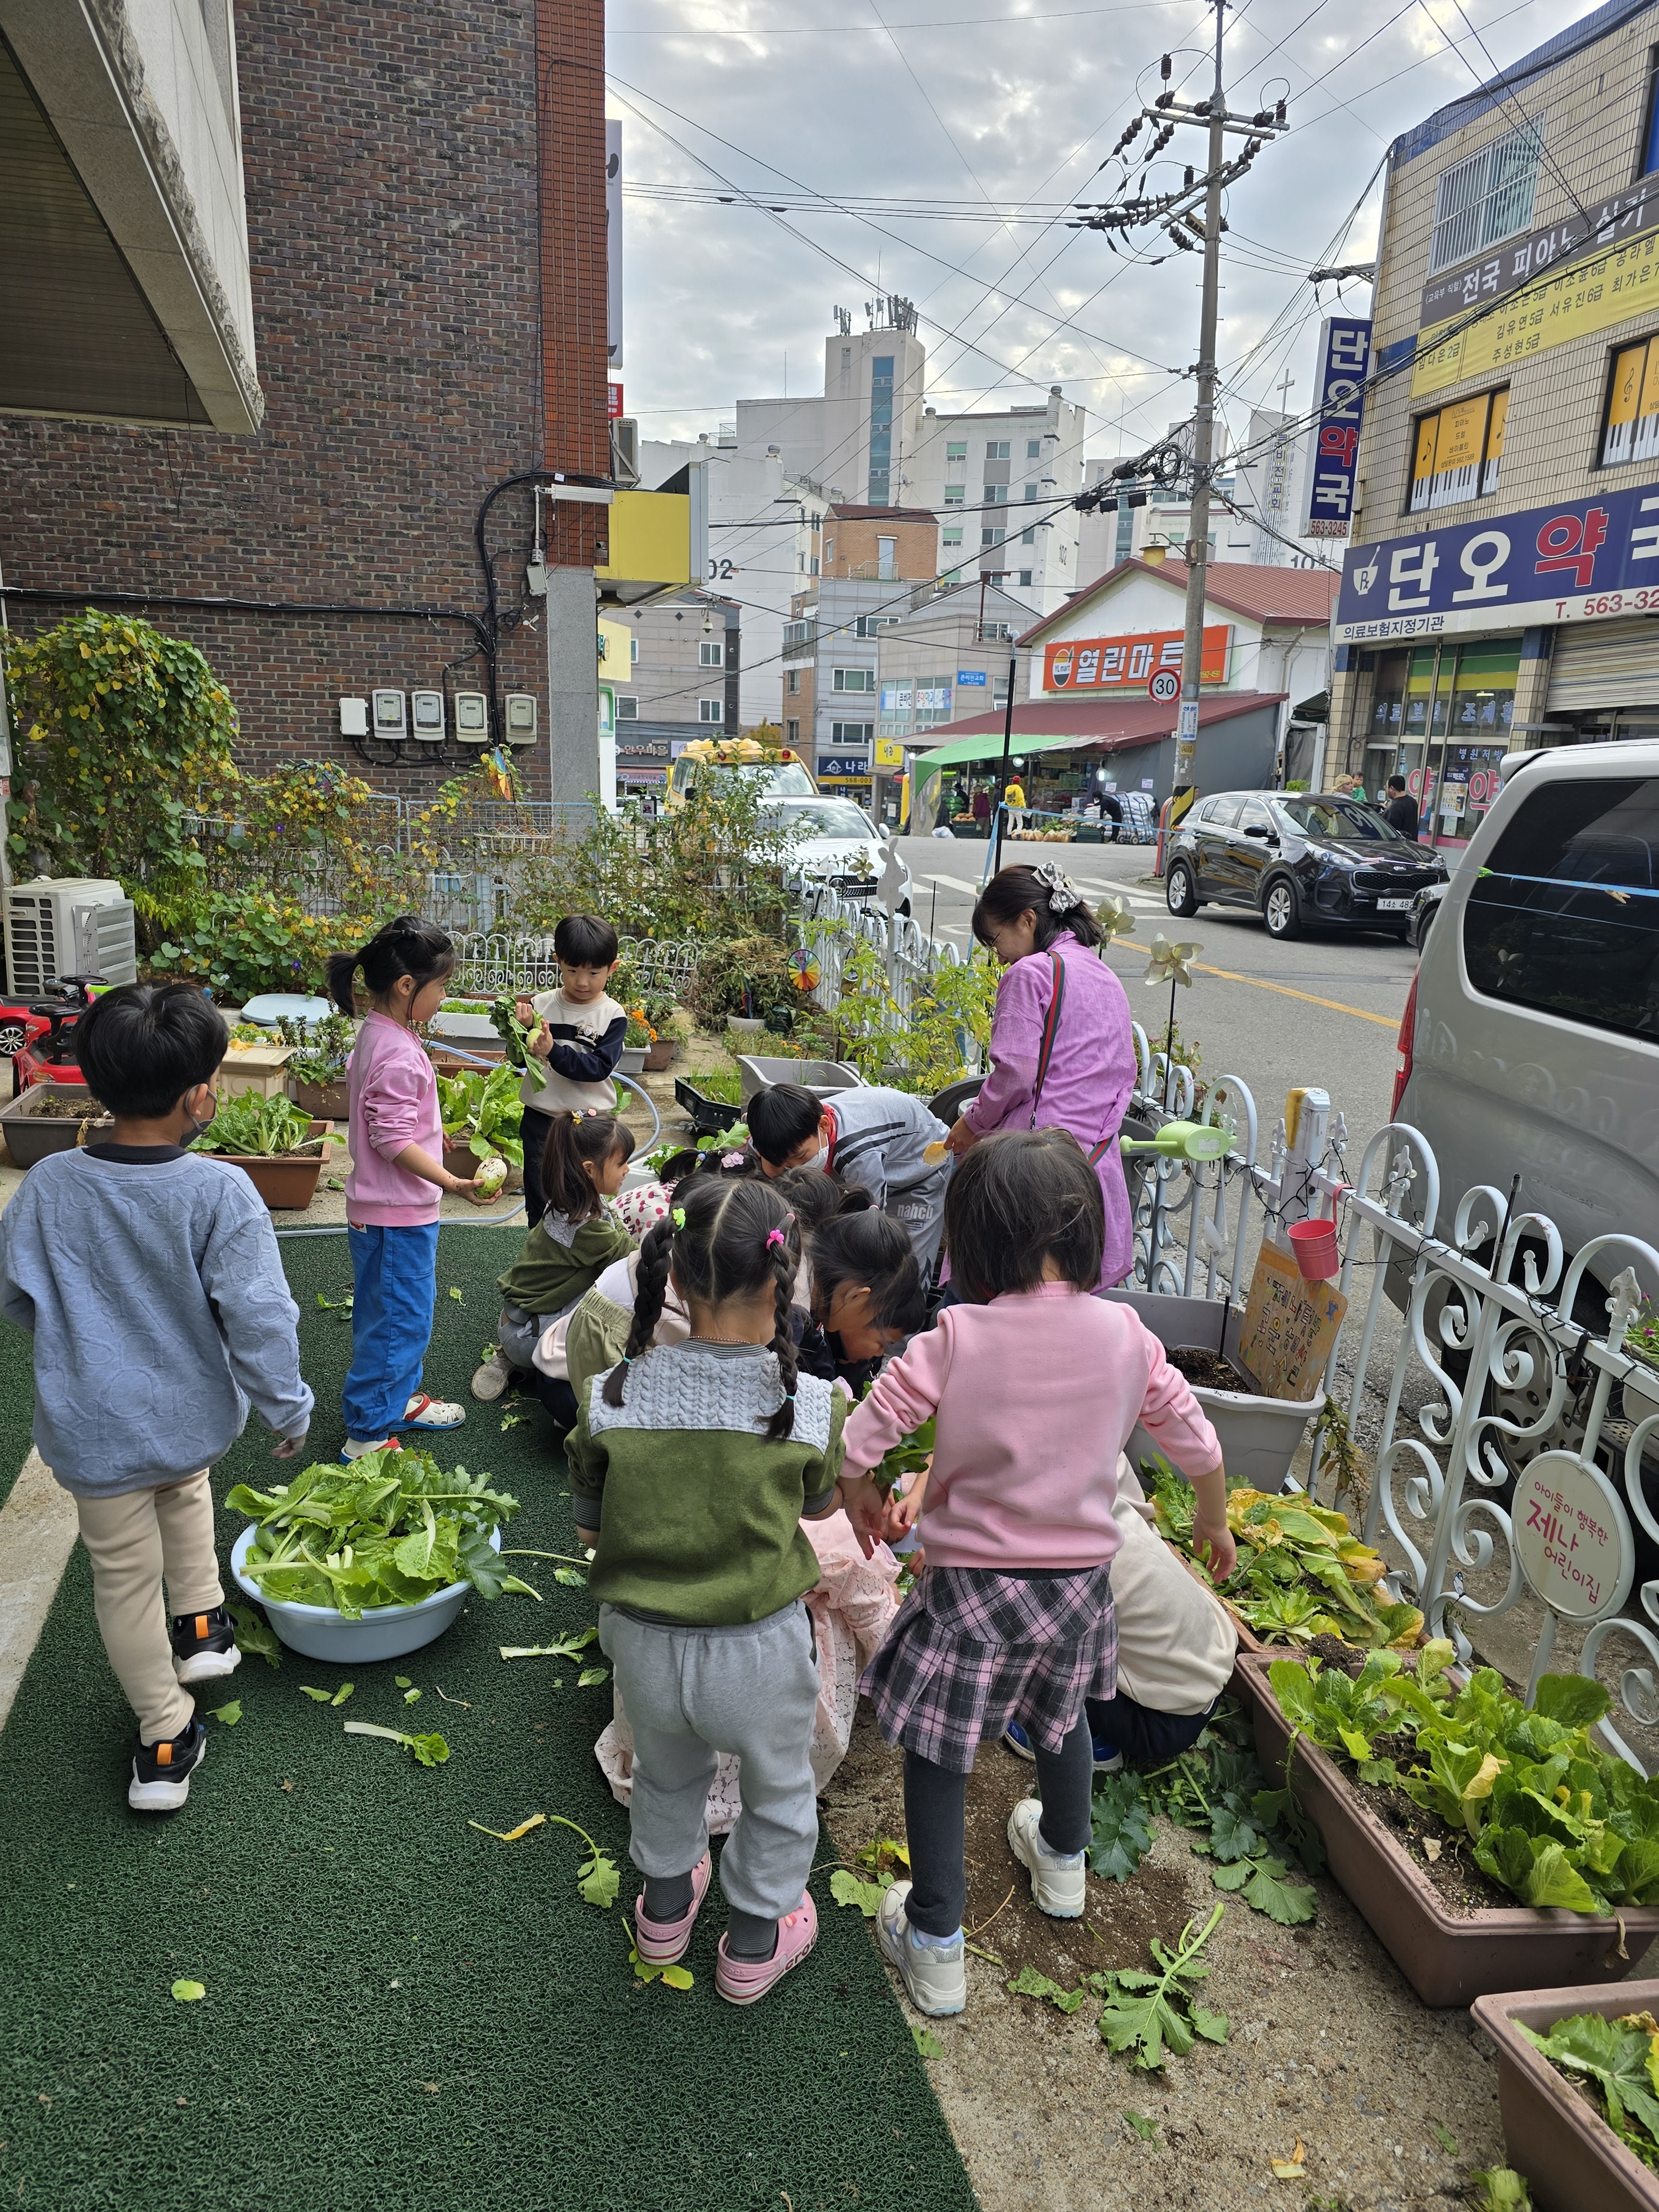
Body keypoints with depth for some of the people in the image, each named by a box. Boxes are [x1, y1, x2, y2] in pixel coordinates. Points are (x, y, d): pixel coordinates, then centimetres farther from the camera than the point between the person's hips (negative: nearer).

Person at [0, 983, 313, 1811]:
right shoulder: (220, 1192, -22)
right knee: (184, 1490, 35)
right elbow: (258, 1317, -19)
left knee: (125, 1577, 16)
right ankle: (202, 1627, 43)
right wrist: (289, 1407, -5)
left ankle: (165, 1742, 30)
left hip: (96, 1429, 0)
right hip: (194, 1417, 0)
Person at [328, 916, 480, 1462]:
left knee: (401, 1314, 23)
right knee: (400, 1320, 0)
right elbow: (394, 1141, -26)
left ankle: (399, 1398, 39)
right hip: (398, 1213, -10)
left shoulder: (377, 1035, 7)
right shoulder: (399, 1055, -25)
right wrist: (452, 1182, -30)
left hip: (386, 1208, 10)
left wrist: (432, 1136, 31)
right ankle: (367, 1434, 10)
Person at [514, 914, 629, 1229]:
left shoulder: (613, 1016, -7)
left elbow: (599, 1068, -18)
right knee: (538, 1202, 12)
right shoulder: (541, 1005, -1)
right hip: (541, 1119, 2)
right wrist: (522, 1029, -18)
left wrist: (553, 1051, -30)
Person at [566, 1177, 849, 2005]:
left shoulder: (612, 1398, -18)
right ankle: (756, 1940, 48)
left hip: (641, 1640, 3)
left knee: (667, 1774, 32)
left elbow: (590, 1530, -4)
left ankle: (665, 1905, 56)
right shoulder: (811, 1406, -21)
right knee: (777, 1791, 27)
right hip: (757, 1650, -2)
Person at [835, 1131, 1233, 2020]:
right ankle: (1063, 1861, 55)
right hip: (1080, 1576, 4)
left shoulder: (956, 1338, -21)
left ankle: (935, 1947, 25)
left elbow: (857, 1443, -19)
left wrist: (861, 1501, 3)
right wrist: (1213, 1523, 19)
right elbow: (1196, 1441, -1)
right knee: (1062, 1713, 31)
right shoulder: (1122, 1333, -12)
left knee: (937, 1753, 15)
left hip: (970, 1582, -4)